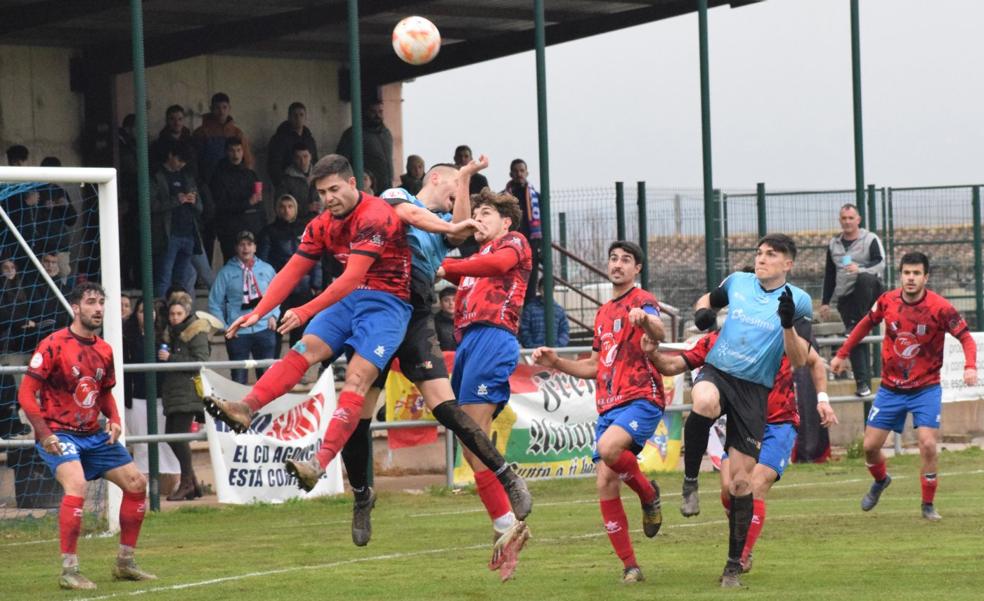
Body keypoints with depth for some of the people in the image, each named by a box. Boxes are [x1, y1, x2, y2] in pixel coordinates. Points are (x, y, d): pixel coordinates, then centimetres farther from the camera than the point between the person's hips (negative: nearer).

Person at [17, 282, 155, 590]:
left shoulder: (104, 350, 8)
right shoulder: (54, 345, -13)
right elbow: (26, 393, -13)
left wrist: (114, 420, 3)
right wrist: (44, 434, -21)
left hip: (94, 435, 8)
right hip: (58, 434, -8)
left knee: (137, 484, 6)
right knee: (76, 485, -31)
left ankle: (124, 562, 21)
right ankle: (69, 570, -24)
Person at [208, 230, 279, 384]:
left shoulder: (266, 269, 7)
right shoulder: (227, 272, 0)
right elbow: (214, 302, 3)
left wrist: (273, 315, 0)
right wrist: (223, 327, -4)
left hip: (264, 328, 2)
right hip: (237, 333, -2)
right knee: (239, 378, 0)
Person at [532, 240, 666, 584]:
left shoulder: (642, 302, -2)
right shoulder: (603, 313, 21)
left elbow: (659, 332, -25)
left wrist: (645, 320, -48)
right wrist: (555, 362, 15)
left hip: (641, 400, -7)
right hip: (608, 407, 7)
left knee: (608, 448, -33)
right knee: (606, 485, -3)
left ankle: (648, 494, -4)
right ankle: (629, 566, 4)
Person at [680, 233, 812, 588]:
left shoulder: (798, 301, -1)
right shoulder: (737, 282, 7)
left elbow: (799, 360, -8)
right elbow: (708, 300, 28)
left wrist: (788, 325, -26)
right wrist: (703, 312, 4)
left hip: (754, 391, -1)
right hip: (717, 372, 1)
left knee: (741, 480, -2)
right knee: (705, 403, -39)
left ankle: (734, 566, 11)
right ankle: (690, 482, -18)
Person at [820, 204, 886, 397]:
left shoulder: (870, 239, -1)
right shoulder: (834, 244, 13)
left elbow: (880, 264, -13)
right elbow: (829, 274, 19)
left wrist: (860, 269, -31)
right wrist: (825, 302, 16)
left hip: (869, 291, -4)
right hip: (846, 296, 4)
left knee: (863, 279, -38)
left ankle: (859, 323, -28)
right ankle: (863, 382, -2)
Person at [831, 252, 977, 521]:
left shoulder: (939, 307, -17)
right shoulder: (887, 301, -7)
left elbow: (966, 337, -13)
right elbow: (865, 324, 12)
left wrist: (970, 366, -30)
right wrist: (842, 354, 13)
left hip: (926, 388, -3)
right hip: (890, 387, 3)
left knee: (928, 444, -17)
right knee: (870, 446, 5)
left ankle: (928, 505, 3)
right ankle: (880, 481, 40)